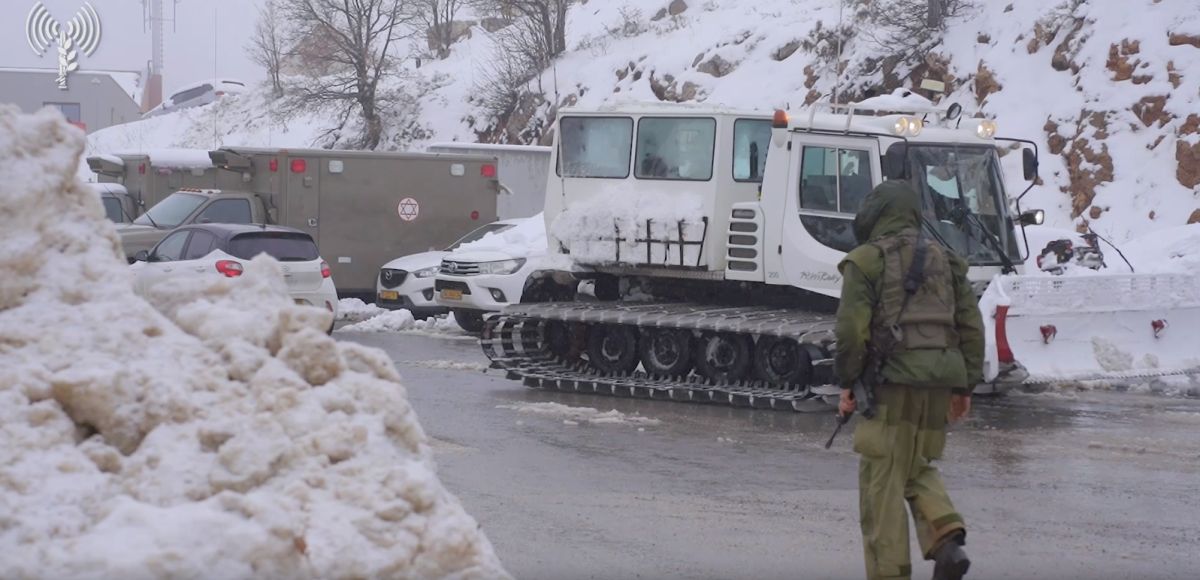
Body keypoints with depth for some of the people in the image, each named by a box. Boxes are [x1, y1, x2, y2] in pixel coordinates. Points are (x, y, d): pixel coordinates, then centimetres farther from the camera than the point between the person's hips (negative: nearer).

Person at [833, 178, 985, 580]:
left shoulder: (866, 260, -2)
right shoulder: (945, 260, 15)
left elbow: (852, 329, -9)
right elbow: (971, 325, 14)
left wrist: (847, 383, -1)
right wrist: (965, 385, 18)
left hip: (892, 383, -6)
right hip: (938, 386, 6)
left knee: (883, 482, 0)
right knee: (917, 468, 20)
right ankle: (946, 537, -3)